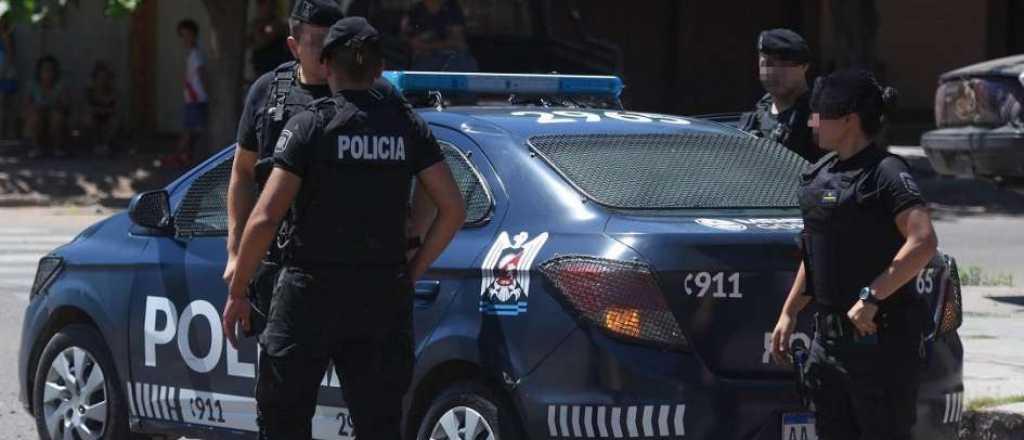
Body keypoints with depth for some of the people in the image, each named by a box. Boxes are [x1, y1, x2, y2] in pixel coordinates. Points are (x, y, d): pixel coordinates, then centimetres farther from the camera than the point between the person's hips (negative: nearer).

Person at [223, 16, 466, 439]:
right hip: (383, 297, 4)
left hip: (311, 293, -4)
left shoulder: (310, 124, -8)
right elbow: (453, 209, 1)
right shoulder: (406, 125, 3)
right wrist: (411, 272, 10)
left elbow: (265, 217, -13)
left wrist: (236, 293, -5)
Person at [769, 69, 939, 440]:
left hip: (880, 337, -9)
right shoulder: (823, 173, 14)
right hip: (829, 335, 9)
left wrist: (870, 298, -24)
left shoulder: (887, 173, -13)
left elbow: (923, 242, -25)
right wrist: (788, 314, 20)